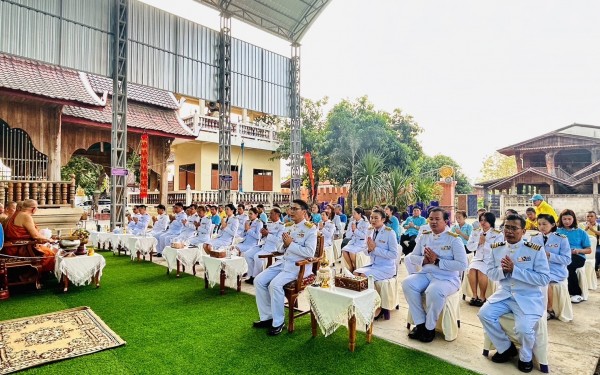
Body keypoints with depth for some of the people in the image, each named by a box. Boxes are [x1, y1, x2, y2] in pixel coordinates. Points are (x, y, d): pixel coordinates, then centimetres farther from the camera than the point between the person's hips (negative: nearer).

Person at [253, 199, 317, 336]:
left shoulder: (310, 228, -8)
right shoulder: (288, 226, 14)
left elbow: (309, 252, -18)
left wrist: (291, 244, -15)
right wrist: (284, 244, -5)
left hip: (298, 266, -8)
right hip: (283, 262, 8)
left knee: (275, 284, -27)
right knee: (259, 280, -6)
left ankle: (278, 323, -10)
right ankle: (267, 317, 7)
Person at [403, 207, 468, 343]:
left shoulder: (454, 239, -6)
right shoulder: (425, 236, 9)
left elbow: (462, 265, -15)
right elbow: (412, 256, 11)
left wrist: (437, 261, -19)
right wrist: (424, 260, -12)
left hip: (447, 278, -5)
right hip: (426, 274, 5)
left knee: (434, 291, -35)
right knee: (407, 283, -21)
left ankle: (429, 328, -9)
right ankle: (420, 323, -7)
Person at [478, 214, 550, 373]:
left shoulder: (536, 250, -11)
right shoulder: (496, 248, 2)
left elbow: (544, 278, -15)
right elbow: (490, 273, 6)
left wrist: (514, 270, -23)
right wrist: (502, 270, -17)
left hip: (529, 298, -4)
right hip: (504, 294, 4)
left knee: (524, 328, -24)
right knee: (484, 314, -14)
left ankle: (525, 357, 11)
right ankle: (506, 348, 11)